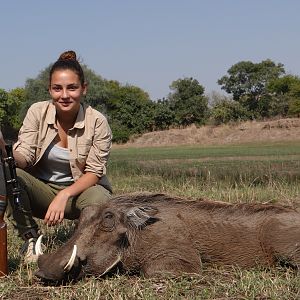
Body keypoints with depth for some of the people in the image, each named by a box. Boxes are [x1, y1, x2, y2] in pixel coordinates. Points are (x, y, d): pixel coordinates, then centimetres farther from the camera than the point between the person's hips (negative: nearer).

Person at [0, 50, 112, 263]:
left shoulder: (97, 122, -13)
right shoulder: (38, 112, -8)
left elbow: (94, 172, -14)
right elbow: (24, 157, -15)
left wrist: (64, 195, -31)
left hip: (80, 190, -2)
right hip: (42, 189, 2)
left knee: (99, 199, -36)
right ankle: (31, 240, -10)